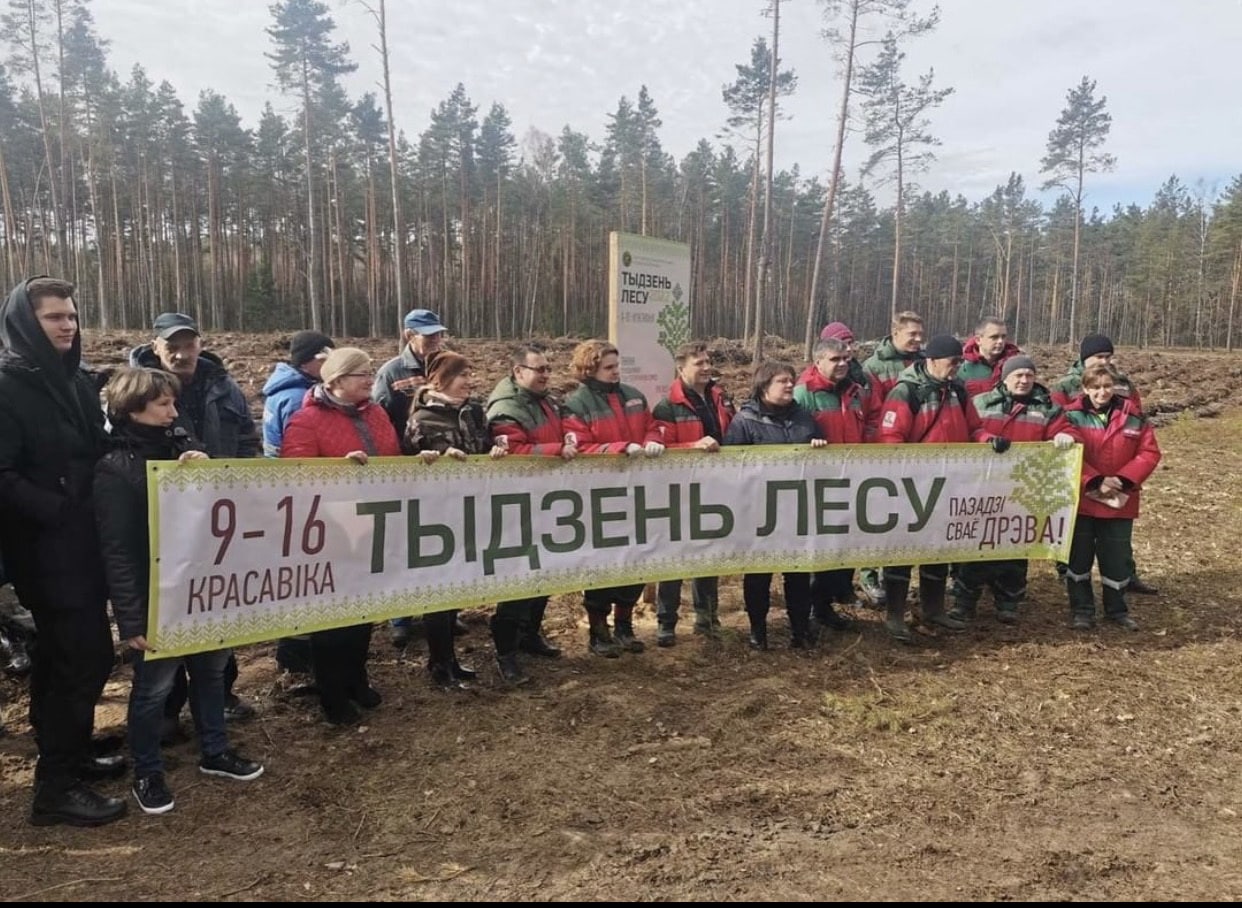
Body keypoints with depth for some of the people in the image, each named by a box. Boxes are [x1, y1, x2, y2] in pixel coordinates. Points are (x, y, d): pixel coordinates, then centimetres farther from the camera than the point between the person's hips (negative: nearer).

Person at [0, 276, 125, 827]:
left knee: (70, 657, 17)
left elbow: (100, 454, 17)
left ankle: (71, 756, 33)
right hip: (45, 549, -7)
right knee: (83, 659, -5)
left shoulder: (75, 381, 11)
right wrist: (60, 511, -21)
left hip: (85, 543, 8)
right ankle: (56, 787, 7)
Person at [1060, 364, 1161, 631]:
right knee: (1079, 556, 7)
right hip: (1080, 499, -2)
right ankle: (1081, 609, 19)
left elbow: (1150, 453, 0)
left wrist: (1124, 480, -13)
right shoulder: (1072, 416, -6)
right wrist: (1096, 481, -20)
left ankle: (1117, 609, 27)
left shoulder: (1133, 416, 1)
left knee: (1118, 558, 11)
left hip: (1120, 502, 2)